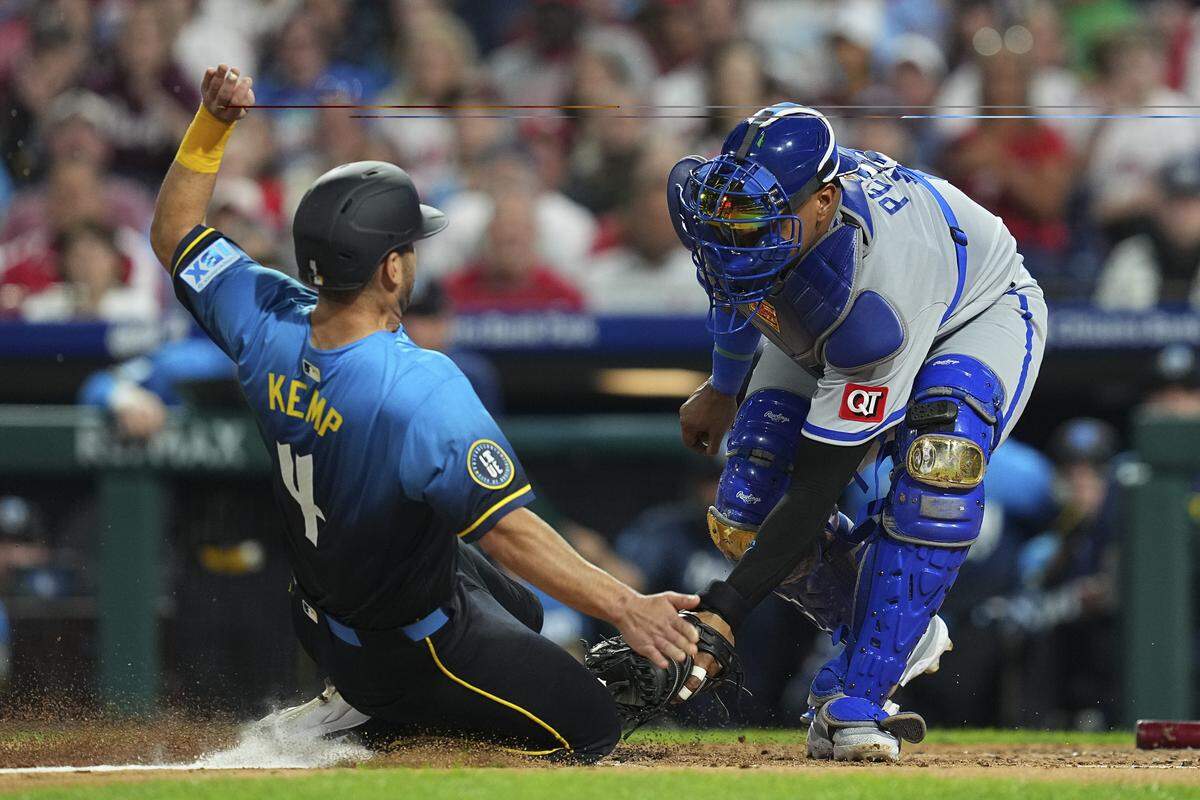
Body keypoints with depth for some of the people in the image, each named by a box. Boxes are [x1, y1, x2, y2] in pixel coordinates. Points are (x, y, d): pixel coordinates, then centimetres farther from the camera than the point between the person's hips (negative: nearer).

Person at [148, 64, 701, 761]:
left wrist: (212, 125, -4)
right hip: (412, 642, -8)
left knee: (521, 613, 32)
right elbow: (507, 529, -38)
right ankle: (370, 703, -3)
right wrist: (626, 607, -38)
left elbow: (175, 233, 1)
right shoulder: (422, 389, -36)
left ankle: (362, 705, 15)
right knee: (588, 727, 1)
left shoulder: (267, 326, -16)